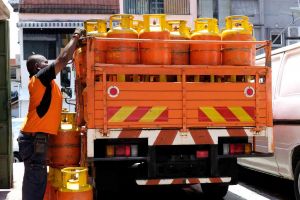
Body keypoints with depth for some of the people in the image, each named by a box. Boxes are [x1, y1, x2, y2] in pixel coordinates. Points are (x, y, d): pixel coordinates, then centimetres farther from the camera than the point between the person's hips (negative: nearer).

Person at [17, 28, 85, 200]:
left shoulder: (44, 82, 17)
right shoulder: (40, 78, -10)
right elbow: (63, 59, -13)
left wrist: (76, 43, 21)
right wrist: (76, 36, -3)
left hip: (35, 137, 10)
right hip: (35, 138, -10)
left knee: (35, 179, 14)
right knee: (35, 179, -7)